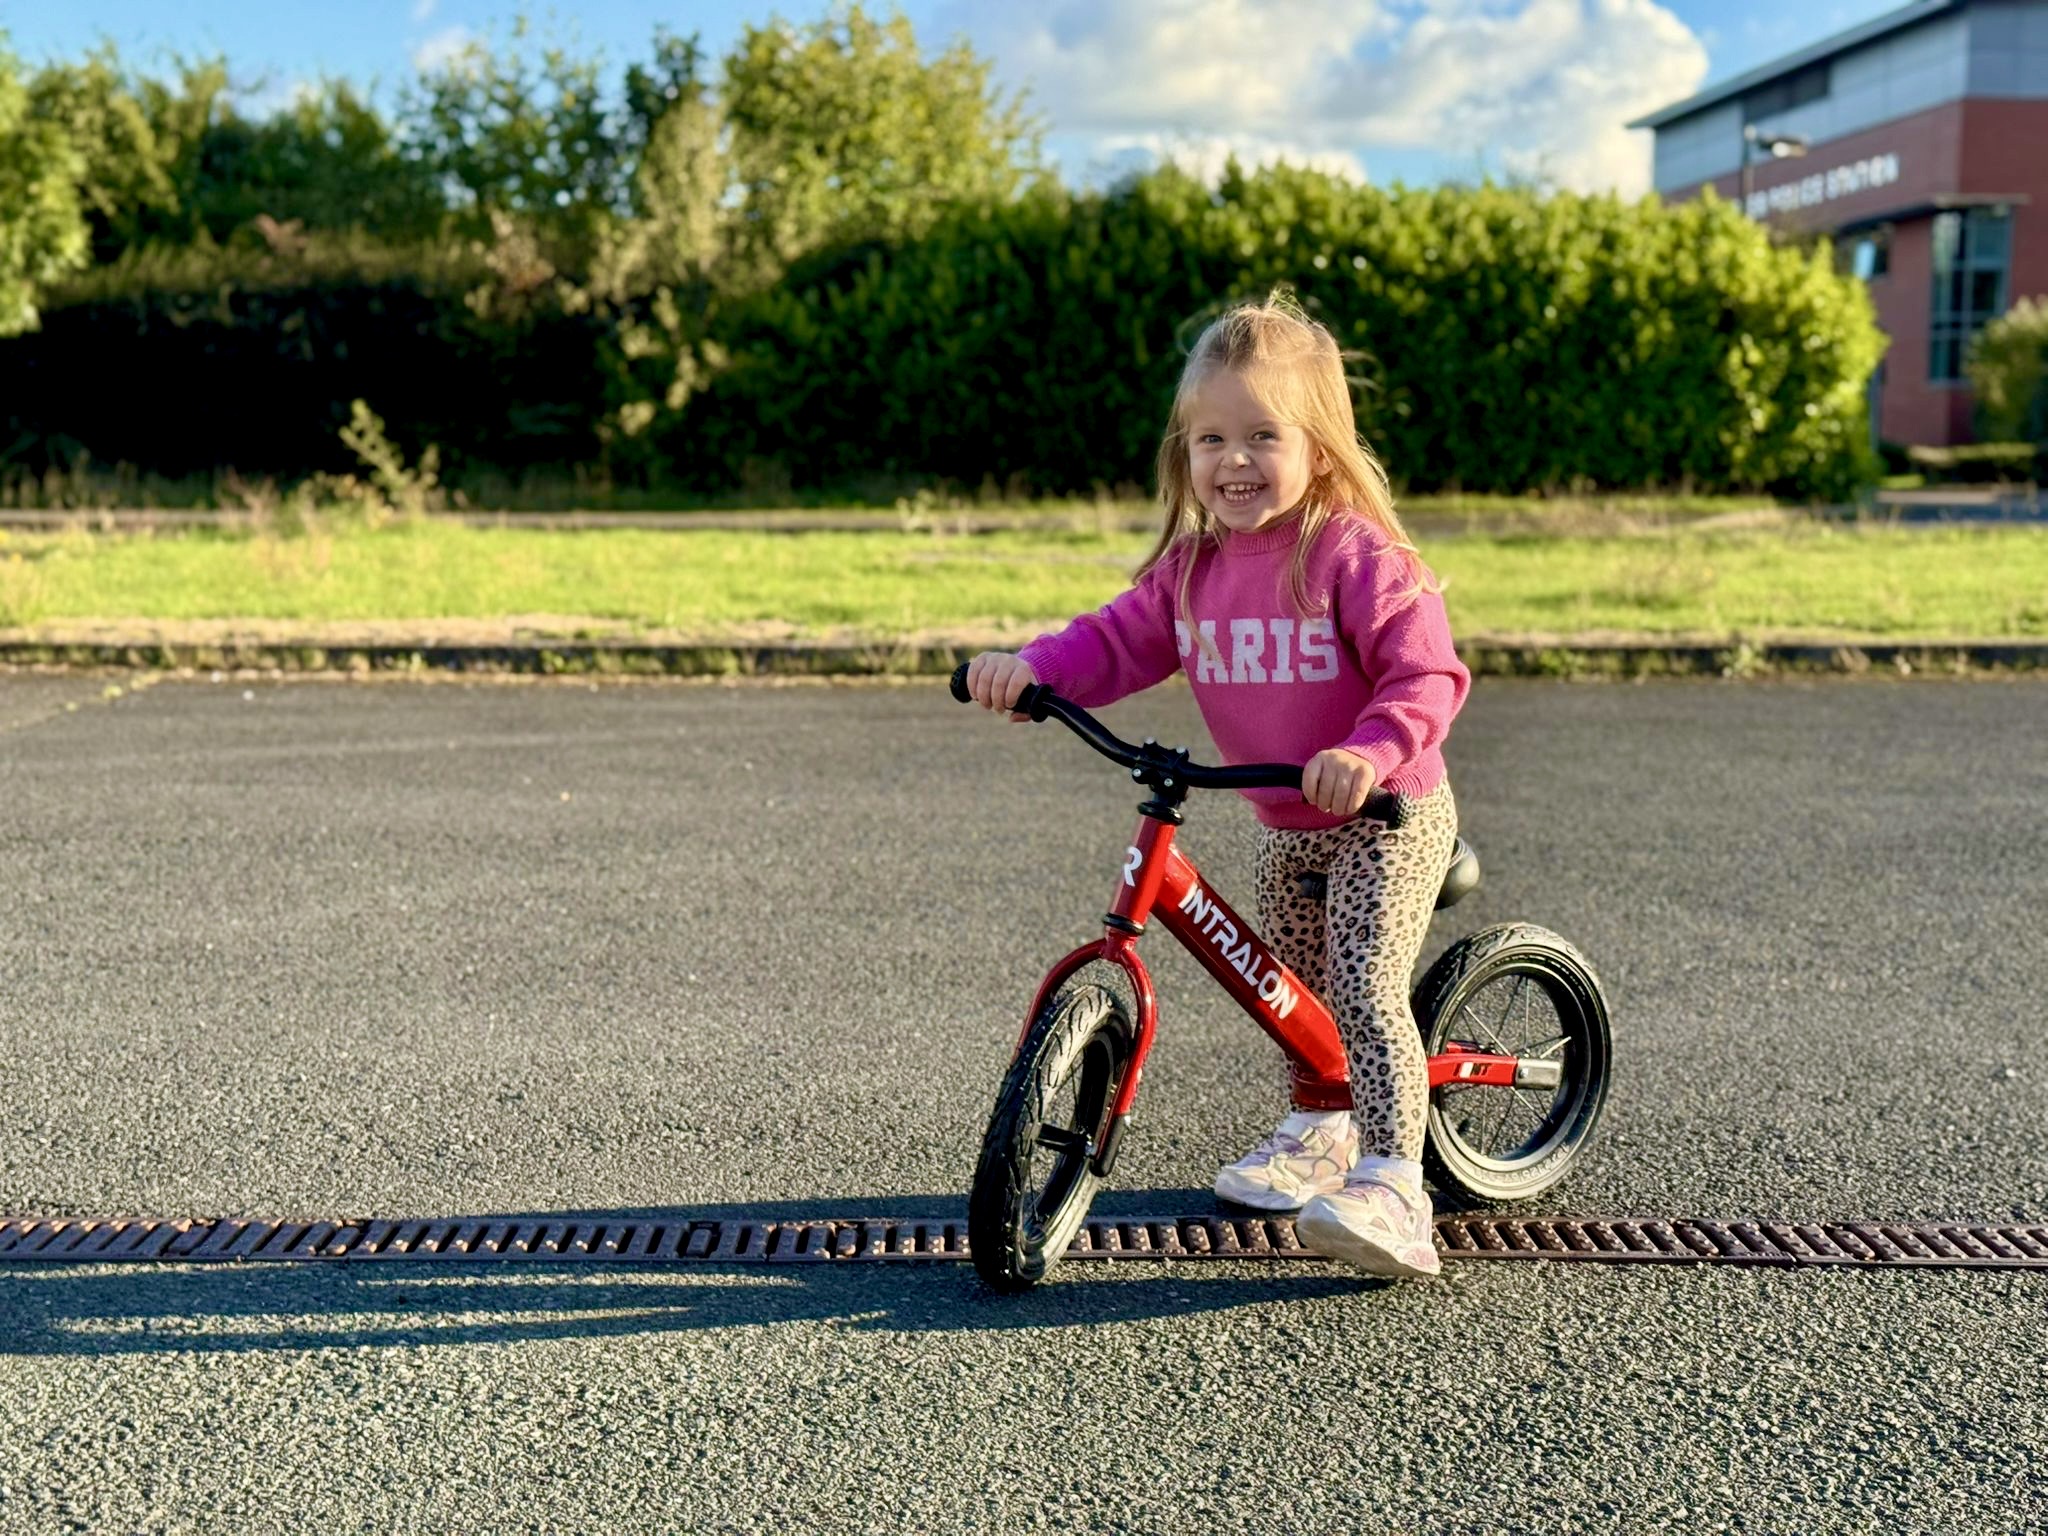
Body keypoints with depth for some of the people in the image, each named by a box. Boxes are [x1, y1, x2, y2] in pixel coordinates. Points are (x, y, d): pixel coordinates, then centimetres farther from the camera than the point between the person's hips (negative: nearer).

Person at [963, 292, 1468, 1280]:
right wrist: (1029, 668, -20)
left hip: (1385, 817, -8)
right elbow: (1117, 643, -2)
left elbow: (1426, 673, -25)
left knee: (1365, 988, -20)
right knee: (1289, 992, 21)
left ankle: (1390, 1188, -18)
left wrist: (1369, 751, -42)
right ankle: (1321, 1131, 43)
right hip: (1285, 827, 8)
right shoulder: (1191, 566, -1)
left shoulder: (1354, 553, -21)